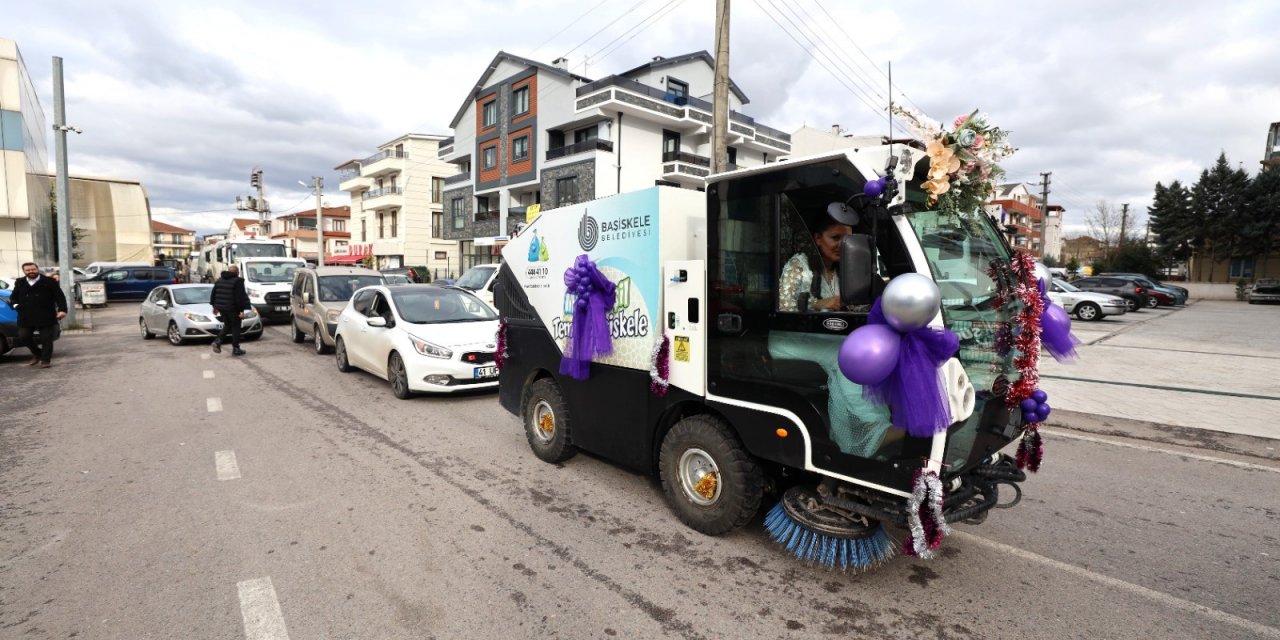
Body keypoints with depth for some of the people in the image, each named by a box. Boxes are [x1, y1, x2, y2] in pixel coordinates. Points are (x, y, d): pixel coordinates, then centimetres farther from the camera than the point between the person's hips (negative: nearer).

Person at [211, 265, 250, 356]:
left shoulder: (219, 280, 12)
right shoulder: (238, 281, -11)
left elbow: (213, 294, 16)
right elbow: (240, 297, -16)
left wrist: (215, 306, 25)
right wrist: (242, 310, -15)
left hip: (221, 307, 7)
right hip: (233, 309, -6)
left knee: (227, 326, 20)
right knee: (236, 327, 3)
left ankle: (217, 341, 1)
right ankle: (235, 349, 5)